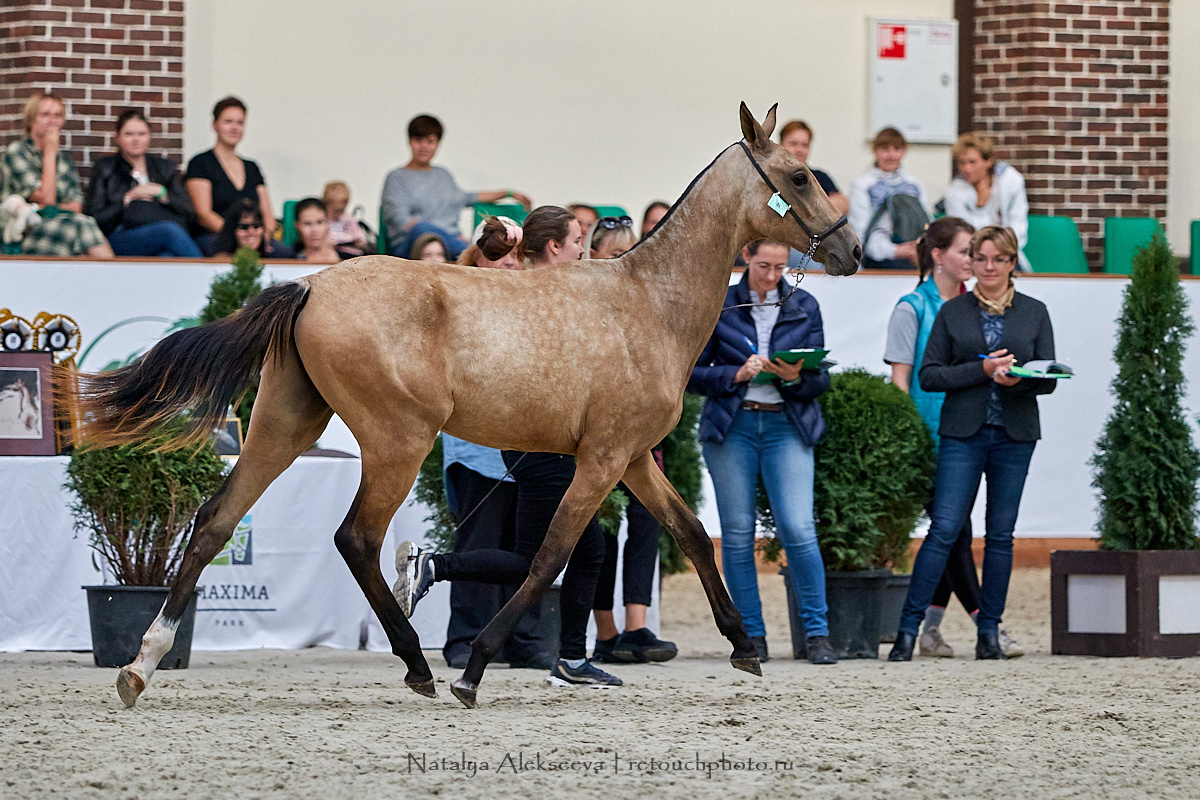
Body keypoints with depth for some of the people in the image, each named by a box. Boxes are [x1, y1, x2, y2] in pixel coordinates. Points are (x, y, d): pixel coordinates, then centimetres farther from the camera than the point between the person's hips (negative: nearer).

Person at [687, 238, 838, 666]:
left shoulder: (804, 307, 8)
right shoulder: (719, 306, 5)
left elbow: (821, 380, 6)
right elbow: (692, 373, 3)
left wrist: (796, 378, -15)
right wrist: (737, 375, -13)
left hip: (787, 426, 0)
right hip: (731, 426, 0)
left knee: (798, 530, -12)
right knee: (737, 533, 0)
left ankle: (818, 633, -4)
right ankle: (751, 635, 9)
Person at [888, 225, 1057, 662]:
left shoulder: (1034, 313, 8)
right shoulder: (953, 312, 5)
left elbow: (1048, 380, 5)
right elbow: (928, 375, 0)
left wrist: (1019, 378, -16)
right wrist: (982, 370, -12)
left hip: (1015, 434, 2)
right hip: (963, 433, -2)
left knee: (1000, 533, 4)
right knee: (944, 529, -9)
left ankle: (989, 632, 10)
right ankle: (908, 630, -8)